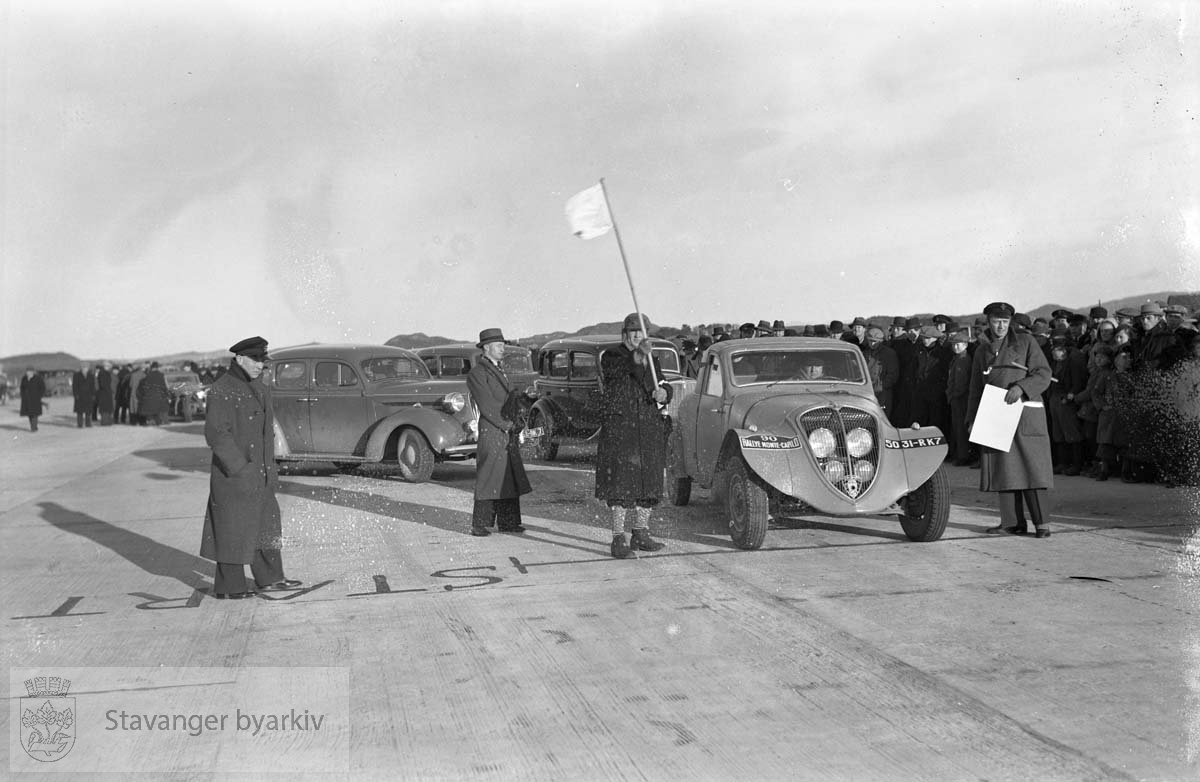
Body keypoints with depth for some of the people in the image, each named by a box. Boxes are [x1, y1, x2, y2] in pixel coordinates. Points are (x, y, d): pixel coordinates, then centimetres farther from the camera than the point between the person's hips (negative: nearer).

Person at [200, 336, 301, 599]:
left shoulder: (259, 390, 12)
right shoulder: (221, 391, -14)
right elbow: (215, 434, -20)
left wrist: (270, 468, 14)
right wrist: (239, 467, -21)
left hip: (259, 473, 9)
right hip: (233, 473, -9)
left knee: (265, 524, 14)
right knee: (233, 529, -1)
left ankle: (269, 579, 24)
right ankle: (228, 587, 8)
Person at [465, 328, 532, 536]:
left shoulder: (499, 371, 20)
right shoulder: (476, 373, -7)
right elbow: (487, 405, -14)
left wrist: (516, 425, 5)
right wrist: (507, 425, -12)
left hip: (508, 434, 8)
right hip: (491, 432, -8)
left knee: (509, 478, 8)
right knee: (488, 478, -7)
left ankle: (507, 522, 13)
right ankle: (479, 525, -3)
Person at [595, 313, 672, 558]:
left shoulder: (652, 360, 17)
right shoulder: (611, 357, 1)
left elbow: (663, 385, 7)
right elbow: (617, 369, -22)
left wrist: (662, 393, -17)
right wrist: (636, 357, -41)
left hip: (650, 429, 6)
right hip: (618, 428, -5)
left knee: (648, 482, 8)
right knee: (621, 482, -10)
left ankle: (641, 534, 20)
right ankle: (618, 539, -8)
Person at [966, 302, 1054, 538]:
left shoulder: (1025, 343, 5)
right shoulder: (982, 352, 16)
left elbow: (1043, 374, -1)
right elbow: (976, 389, 19)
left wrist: (1021, 387, -17)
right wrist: (972, 419, 11)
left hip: (1025, 414, -4)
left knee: (1030, 465, -10)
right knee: (1002, 469, 2)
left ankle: (1040, 522, -8)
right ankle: (1012, 522, 7)